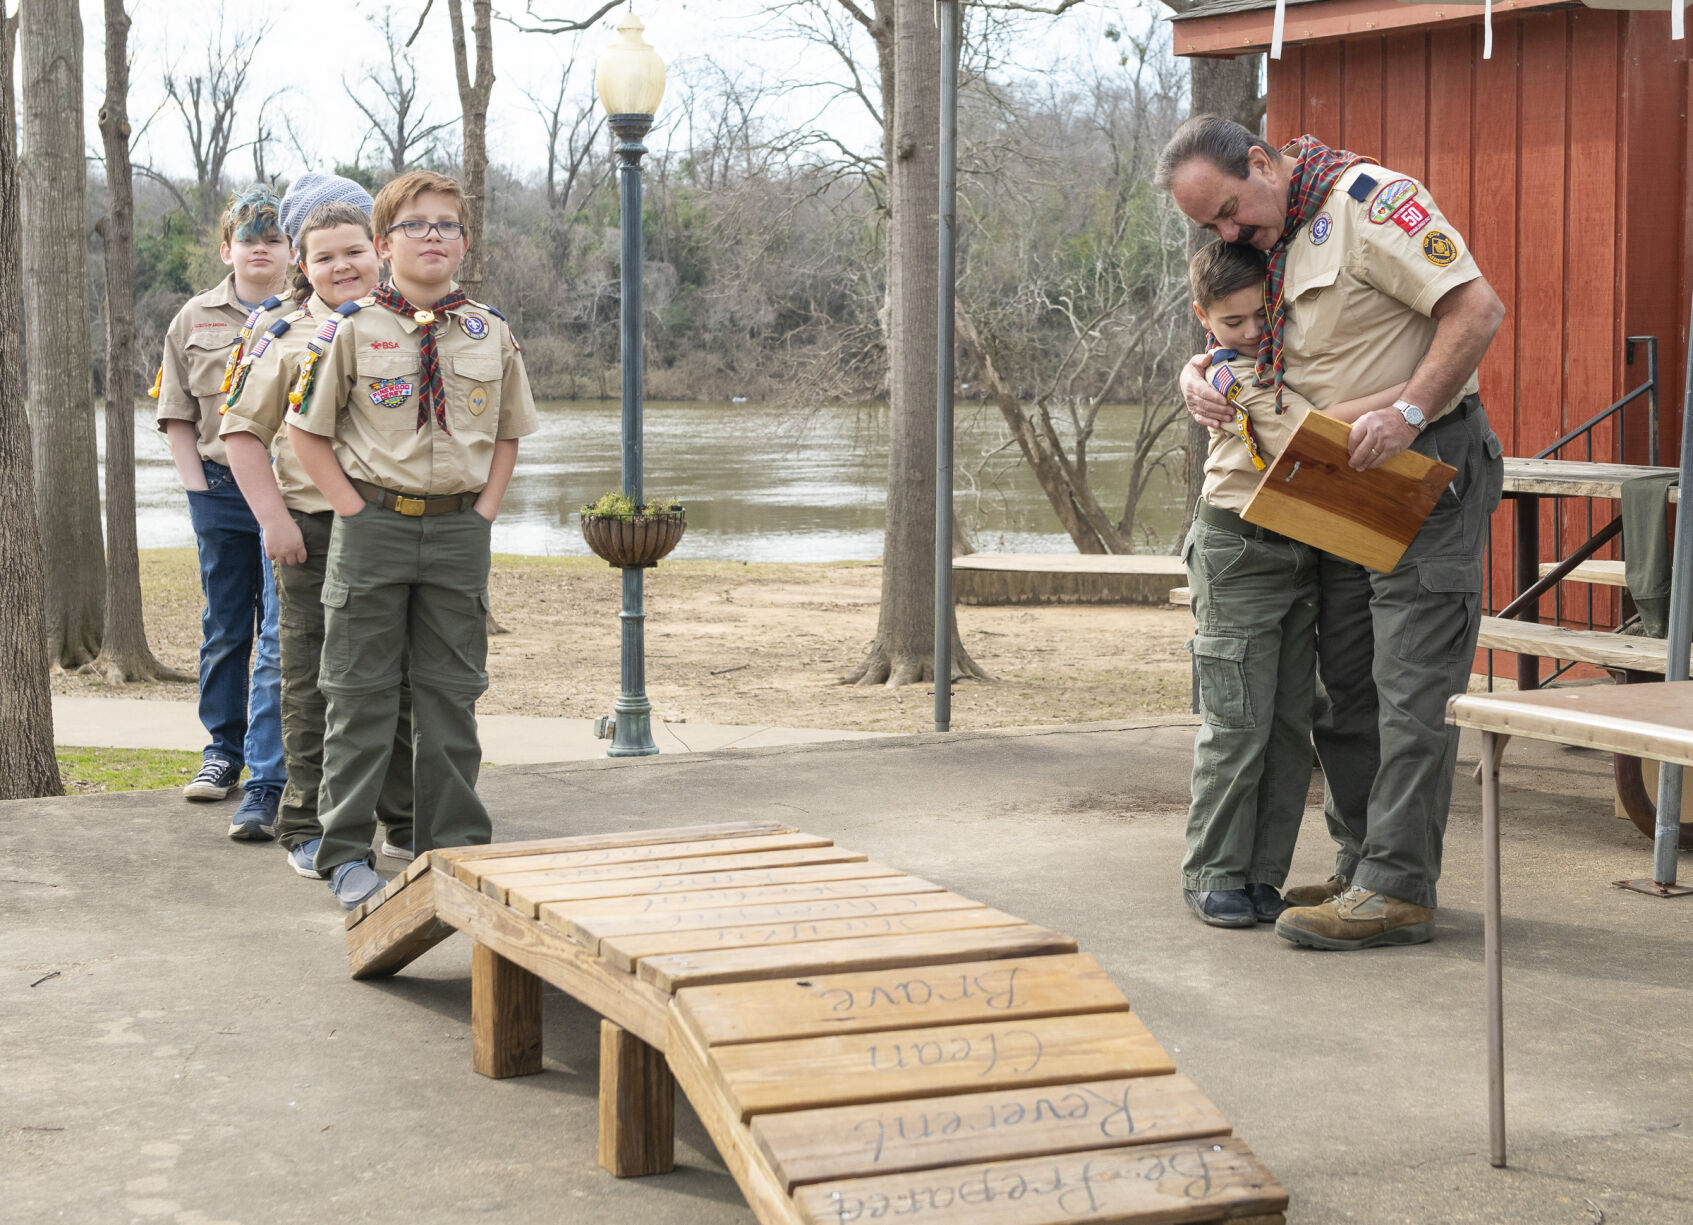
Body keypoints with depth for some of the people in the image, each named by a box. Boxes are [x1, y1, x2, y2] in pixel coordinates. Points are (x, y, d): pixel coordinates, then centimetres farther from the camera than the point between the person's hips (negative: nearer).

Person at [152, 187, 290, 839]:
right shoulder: (196, 318, 8)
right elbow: (177, 414, 12)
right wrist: (197, 484, 2)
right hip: (221, 491, 3)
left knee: (281, 637, -3)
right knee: (224, 627, 12)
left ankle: (265, 784, -1)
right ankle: (223, 749, 27)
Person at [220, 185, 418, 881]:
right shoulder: (285, 340, -1)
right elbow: (243, 432, 0)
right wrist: (274, 518, -8)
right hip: (315, 534, -3)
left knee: (403, 680, 9)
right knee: (314, 686, 3)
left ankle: (404, 822, 20)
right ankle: (308, 829, 11)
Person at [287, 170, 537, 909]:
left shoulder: (491, 335, 5)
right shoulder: (351, 331, -4)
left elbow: (507, 434, 15)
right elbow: (306, 433, 1)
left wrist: (484, 510, 2)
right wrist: (355, 510, -7)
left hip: (459, 528, 2)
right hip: (372, 524, -2)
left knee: (451, 693, 8)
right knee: (360, 691, 3)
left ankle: (454, 848, 17)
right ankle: (346, 854, 11)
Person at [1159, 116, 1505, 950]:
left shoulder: (1368, 200, -16)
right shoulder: (1269, 240, 11)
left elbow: (1476, 309, -22)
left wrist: (1407, 414, -28)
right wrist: (1198, 374, -2)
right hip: (1342, 481, 9)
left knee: (1410, 685, -10)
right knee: (1346, 684, 11)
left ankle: (1398, 889, -10)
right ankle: (1362, 867, 18)